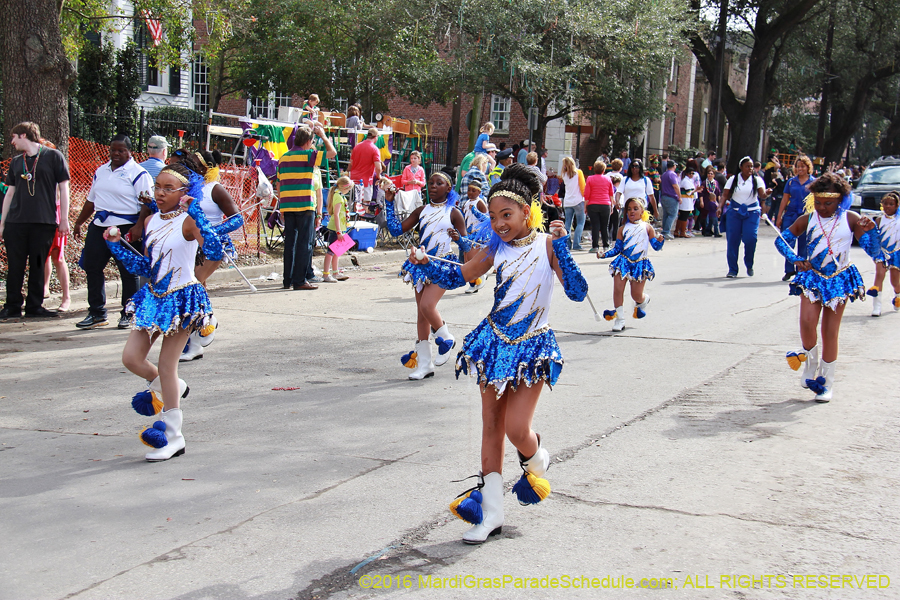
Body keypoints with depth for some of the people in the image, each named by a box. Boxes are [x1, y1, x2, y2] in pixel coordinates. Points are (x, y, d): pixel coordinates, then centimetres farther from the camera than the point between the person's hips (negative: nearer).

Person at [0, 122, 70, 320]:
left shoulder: (53, 157, 2)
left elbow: (63, 189, 2)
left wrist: (64, 220, -3)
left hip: (44, 221, -3)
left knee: (38, 265, 2)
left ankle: (34, 305, 12)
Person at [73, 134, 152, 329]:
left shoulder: (138, 173, -5)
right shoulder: (101, 171, 17)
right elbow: (91, 200, 24)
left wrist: (139, 225, -23)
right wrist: (79, 223, 23)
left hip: (125, 228, -6)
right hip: (99, 226, 6)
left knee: (128, 272, 0)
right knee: (92, 267, 6)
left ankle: (128, 314, 11)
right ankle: (97, 313, 16)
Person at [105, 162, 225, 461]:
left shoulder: (187, 222, -14)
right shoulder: (152, 221, 8)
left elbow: (214, 252, -32)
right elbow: (144, 267, 13)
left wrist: (196, 214, -33)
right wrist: (116, 245, 7)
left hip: (182, 298, -7)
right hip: (153, 296, 7)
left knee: (166, 366, -2)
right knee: (131, 358, 3)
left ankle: (173, 436, 11)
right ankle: (172, 389, 32)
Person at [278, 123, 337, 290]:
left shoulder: (284, 157, 14)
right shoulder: (308, 155, -6)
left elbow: (279, 184, 16)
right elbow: (333, 152, -3)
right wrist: (323, 136, 11)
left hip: (287, 206, 6)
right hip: (305, 207, -6)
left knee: (290, 243, 10)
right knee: (304, 243, -2)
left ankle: (288, 280, 13)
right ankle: (300, 280, -3)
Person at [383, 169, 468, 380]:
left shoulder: (453, 213, -1)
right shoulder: (422, 211, 10)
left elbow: (465, 243, 1)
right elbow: (397, 229, 4)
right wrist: (389, 202, 1)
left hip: (443, 265, -5)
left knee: (427, 306, -21)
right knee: (421, 313, 6)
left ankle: (446, 339, 9)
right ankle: (424, 363, 14)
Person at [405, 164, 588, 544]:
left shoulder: (547, 245, -9)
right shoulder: (496, 249, 1)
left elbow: (577, 292, -18)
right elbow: (460, 276, 13)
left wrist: (561, 246, -26)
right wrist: (426, 264, -4)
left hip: (533, 347, -4)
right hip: (495, 342, 4)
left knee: (517, 429, -11)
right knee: (491, 427, 6)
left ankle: (537, 461, 28)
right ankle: (491, 514, 15)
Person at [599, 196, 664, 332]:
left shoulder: (647, 227, 6)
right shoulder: (623, 229, 10)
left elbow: (656, 246, 1)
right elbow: (617, 249, 9)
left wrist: (660, 240, -21)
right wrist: (604, 254, -5)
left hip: (640, 264, -2)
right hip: (623, 262, 2)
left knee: (636, 295, -1)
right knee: (618, 289, -10)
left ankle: (644, 300, 37)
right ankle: (619, 319, 1)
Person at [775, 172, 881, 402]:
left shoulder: (850, 219, -5)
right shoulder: (807, 219, -1)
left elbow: (874, 252, -9)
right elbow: (781, 240, 8)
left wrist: (870, 230, -27)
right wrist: (796, 260, -7)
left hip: (840, 279, -1)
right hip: (812, 277, 1)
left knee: (830, 331, 3)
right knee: (807, 322, -19)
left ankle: (826, 381, 17)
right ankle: (810, 362, 8)